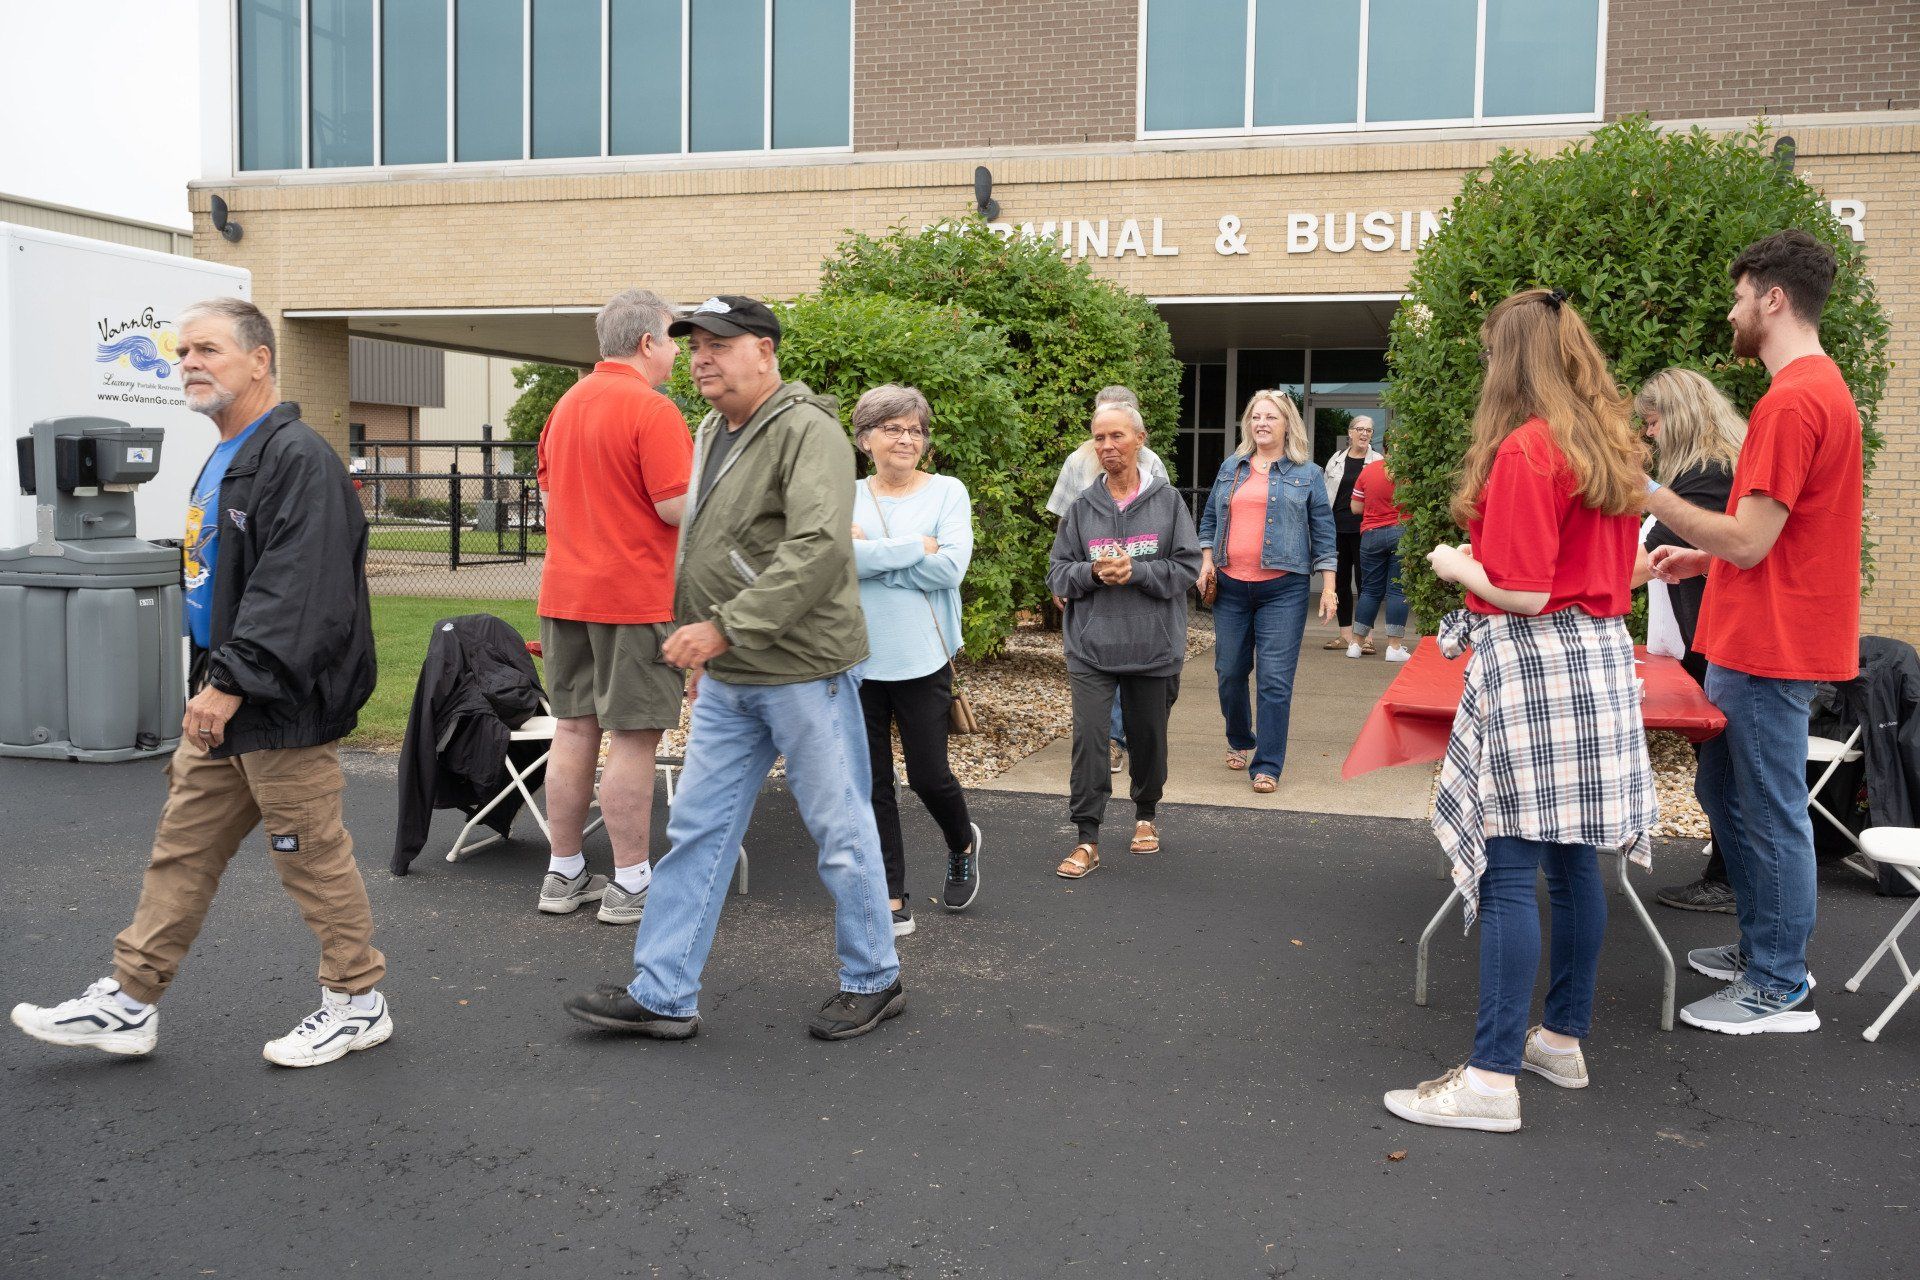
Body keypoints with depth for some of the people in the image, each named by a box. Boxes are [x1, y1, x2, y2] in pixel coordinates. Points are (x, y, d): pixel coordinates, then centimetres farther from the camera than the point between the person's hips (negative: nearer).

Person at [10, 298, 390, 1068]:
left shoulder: (297, 458, -17)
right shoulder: (223, 462, 16)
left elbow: (296, 592, -26)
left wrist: (232, 683, -26)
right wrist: (210, 682, 19)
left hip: (281, 711, -10)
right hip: (222, 708, 10)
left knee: (312, 858, 1)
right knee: (181, 852, 14)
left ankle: (358, 1003, 16)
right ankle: (128, 1003, 24)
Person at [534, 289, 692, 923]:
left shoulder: (565, 406, 13)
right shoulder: (652, 409, -13)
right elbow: (679, 508, -18)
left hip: (565, 593, 8)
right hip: (635, 597, -8)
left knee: (575, 729, 13)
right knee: (633, 737, -1)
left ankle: (563, 875, 20)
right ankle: (630, 885, 5)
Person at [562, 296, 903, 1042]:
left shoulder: (807, 431, -15)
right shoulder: (713, 433, 14)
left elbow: (819, 550, -28)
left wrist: (724, 628, -27)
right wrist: (701, 647, 21)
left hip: (803, 671, -8)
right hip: (727, 679, 9)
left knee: (841, 832, 5)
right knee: (697, 830, 10)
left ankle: (873, 981, 22)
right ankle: (662, 995, 17)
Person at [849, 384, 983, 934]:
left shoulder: (947, 492, 0)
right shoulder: (846, 497, 5)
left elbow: (951, 565, -15)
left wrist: (870, 554, -12)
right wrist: (915, 548, -16)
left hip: (923, 661, -2)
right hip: (857, 660, 2)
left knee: (929, 776, 2)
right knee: (872, 786, 5)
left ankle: (963, 844, 36)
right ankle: (893, 903, 16)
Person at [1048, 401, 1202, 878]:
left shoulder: (1167, 501, -1)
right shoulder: (1082, 507, 3)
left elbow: (1188, 567, -4)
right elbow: (1057, 572, 4)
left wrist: (1136, 570, -16)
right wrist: (1092, 572, -15)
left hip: (1154, 646, 0)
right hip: (1091, 647, 0)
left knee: (1148, 738, 14)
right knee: (1088, 740, -7)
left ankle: (1145, 816, 37)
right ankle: (1087, 841, -1)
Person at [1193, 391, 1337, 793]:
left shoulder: (1307, 474, 4)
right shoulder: (1231, 468, 13)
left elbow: (1323, 532, 4)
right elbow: (1210, 518, 20)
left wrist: (1328, 586, -1)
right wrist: (1207, 561, 6)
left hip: (1282, 589, -3)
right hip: (1230, 586, 4)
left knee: (1275, 679, -7)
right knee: (1229, 672, 10)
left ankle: (1267, 766, -1)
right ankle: (1239, 741, 33)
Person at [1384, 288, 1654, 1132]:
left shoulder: (1524, 450, -14)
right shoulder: (1613, 447, 12)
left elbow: (1521, 593, -17)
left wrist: (1455, 566, 0)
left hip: (1534, 661, -9)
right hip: (1601, 655, 9)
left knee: (1510, 874, -7)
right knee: (1574, 860, 15)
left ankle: (1492, 1079, -4)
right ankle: (1564, 1039, 26)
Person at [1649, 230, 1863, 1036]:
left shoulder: (1792, 402, -20)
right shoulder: (1821, 387, 14)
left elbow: (1749, 540, -21)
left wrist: (1650, 496, -14)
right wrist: (1702, 559, 18)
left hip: (1769, 649, -10)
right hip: (1754, 638, 10)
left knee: (1769, 813, 0)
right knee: (1723, 790, 19)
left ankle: (1780, 990, 12)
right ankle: (1760, 949, 31)